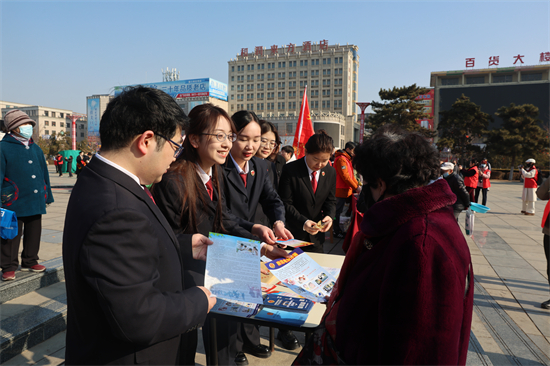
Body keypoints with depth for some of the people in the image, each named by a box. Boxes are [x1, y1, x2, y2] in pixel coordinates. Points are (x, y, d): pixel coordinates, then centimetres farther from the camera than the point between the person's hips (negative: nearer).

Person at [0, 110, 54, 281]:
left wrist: (47, 195, 18)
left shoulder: (36, 148, 13)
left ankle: (30, 261, 29)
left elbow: (44, 173, 17)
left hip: (35, 201, 5)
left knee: (34, 233, 13)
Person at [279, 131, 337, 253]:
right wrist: (303, 222, -28)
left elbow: (331, 201, 7)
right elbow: (285, 204, -15)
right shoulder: (290, 170, -14)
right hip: (292, 234, -4)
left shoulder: (331, 172, 0)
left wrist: (329, 216, -15)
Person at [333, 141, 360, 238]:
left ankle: (336, 228, 25)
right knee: (338, 211, -1)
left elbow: (351, 175, 20)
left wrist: (357, 185, 9)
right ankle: (336, 232, 7)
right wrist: (356, 188, -16)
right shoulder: (341, 159, -16)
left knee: (338, 210, 16)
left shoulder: (347, 159, 18)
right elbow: (345, 176, -21)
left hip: (346, 190, 10)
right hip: (341, 190, -10)